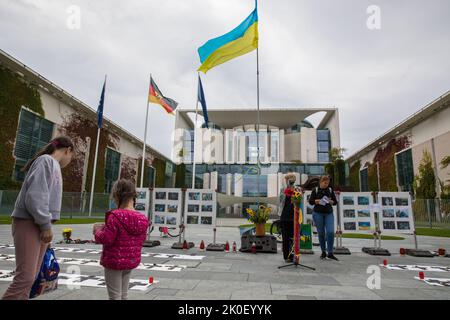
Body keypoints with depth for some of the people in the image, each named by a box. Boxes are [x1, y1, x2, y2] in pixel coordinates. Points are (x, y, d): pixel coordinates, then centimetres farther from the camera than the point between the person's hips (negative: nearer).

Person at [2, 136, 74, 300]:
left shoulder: (53, 164, 18)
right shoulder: (47, 160, -10)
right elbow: (34, 196, -19)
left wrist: (46, 225, 12)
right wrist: (46, 225, -15)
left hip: (39, 225, 9)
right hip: (29, 223, -9)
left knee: (30, 277, 9)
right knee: (25, 277, -11)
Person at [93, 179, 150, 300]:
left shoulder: (115, 216, -22)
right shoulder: (142, 218, -2)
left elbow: (106, 239, -20)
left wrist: (98, 231, 0)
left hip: (115, 261, -6)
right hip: (132, 261, 6)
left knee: (115, 296, 8)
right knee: (124, 294, 21)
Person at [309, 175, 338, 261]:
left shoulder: (330, 190, 8)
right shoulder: (315, 190, 2)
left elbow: (335, 202, 9)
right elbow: (310, 201, -1)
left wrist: (330, 201, -12)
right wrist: (318, 201, -17)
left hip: (329, 213, 1)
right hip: (318, 213, -1)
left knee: (330, 232, -12)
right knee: (321, 233, 3)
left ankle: (330, 253, -2)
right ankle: (323, 252, 18)